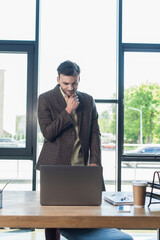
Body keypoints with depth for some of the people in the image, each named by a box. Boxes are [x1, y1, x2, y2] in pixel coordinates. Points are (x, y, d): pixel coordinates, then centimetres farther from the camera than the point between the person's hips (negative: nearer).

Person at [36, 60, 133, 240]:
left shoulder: (88, 101, 10)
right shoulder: (45, 99, -1)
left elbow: (95, 133, 7)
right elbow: (47, 133, -9)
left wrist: (95, 161, -4)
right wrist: (68, 111, -12)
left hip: (80, 166, 3)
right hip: (54, 165, -2)